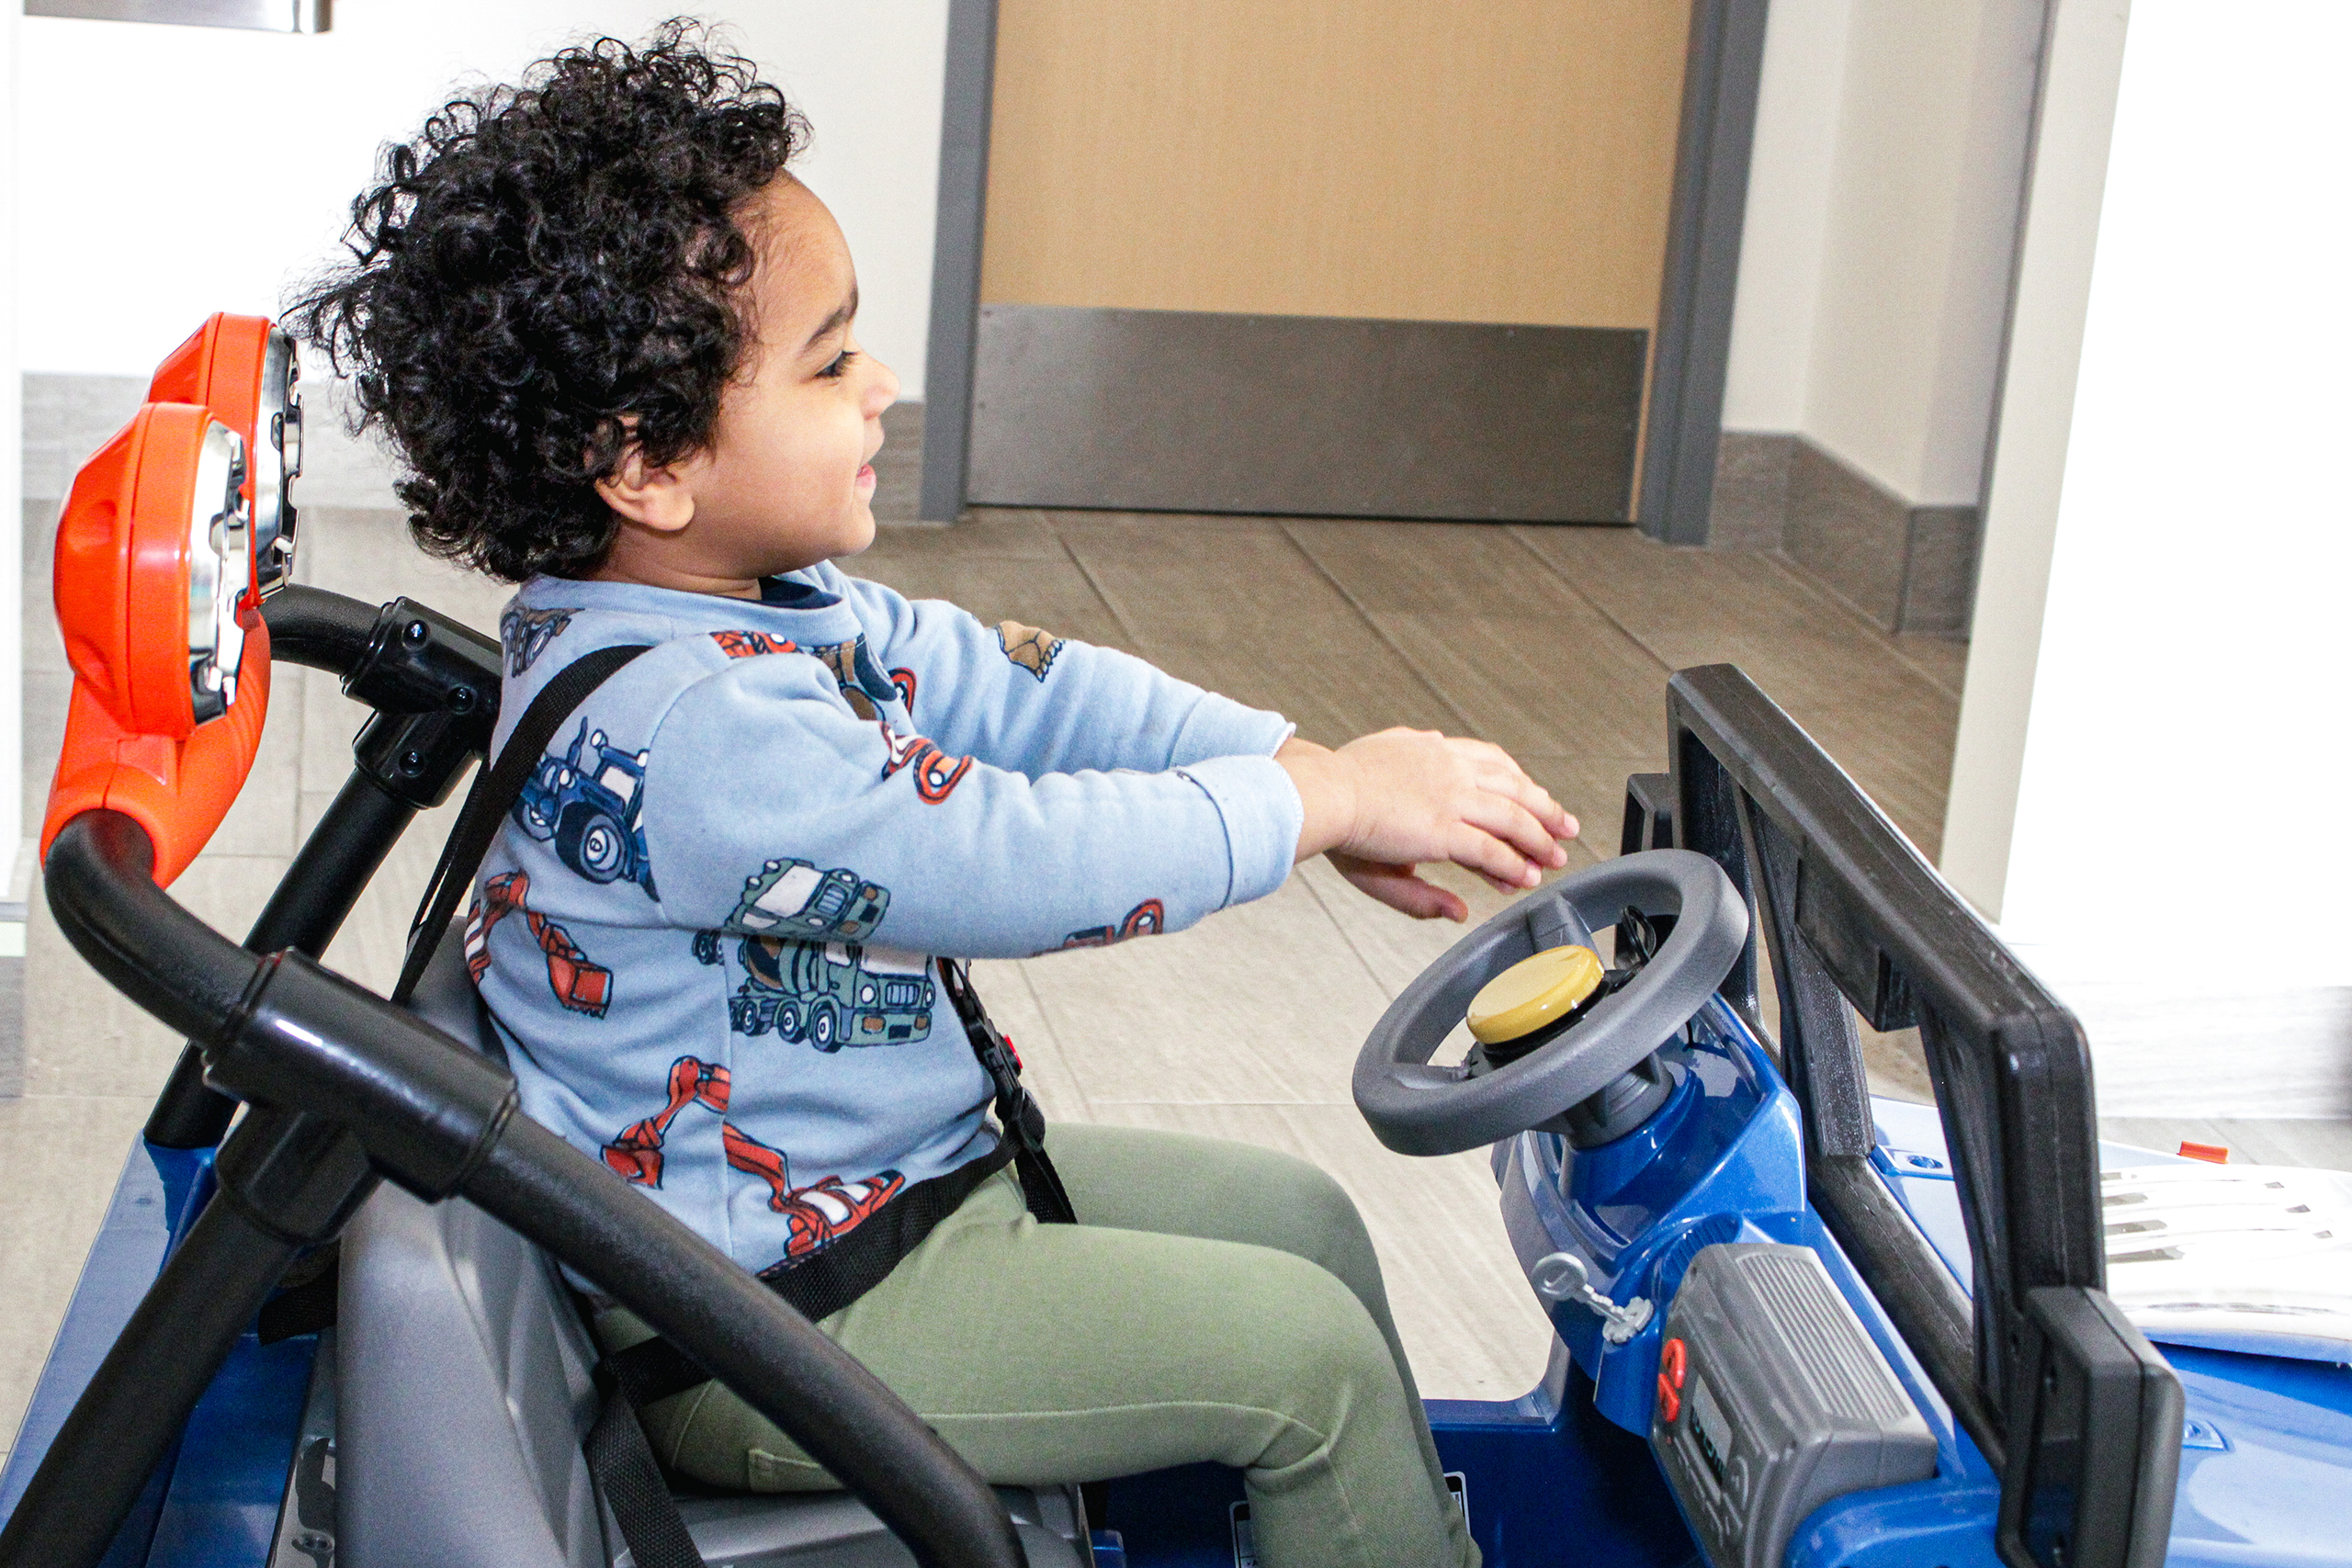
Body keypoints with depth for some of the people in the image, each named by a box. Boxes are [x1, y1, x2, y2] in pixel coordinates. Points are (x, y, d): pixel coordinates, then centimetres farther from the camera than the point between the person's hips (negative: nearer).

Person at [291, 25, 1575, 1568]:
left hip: (900, 1177, 10)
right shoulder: (680, 731, -33)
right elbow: (1016, 861, -31)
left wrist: (1316, 767, -10)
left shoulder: (769, 604, 0)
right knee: (1310, 1350, -7)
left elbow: (1030, 690, 1)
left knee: (1296, 1214, 18)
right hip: (769, 1327, -10)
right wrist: (1318, 798, -19)